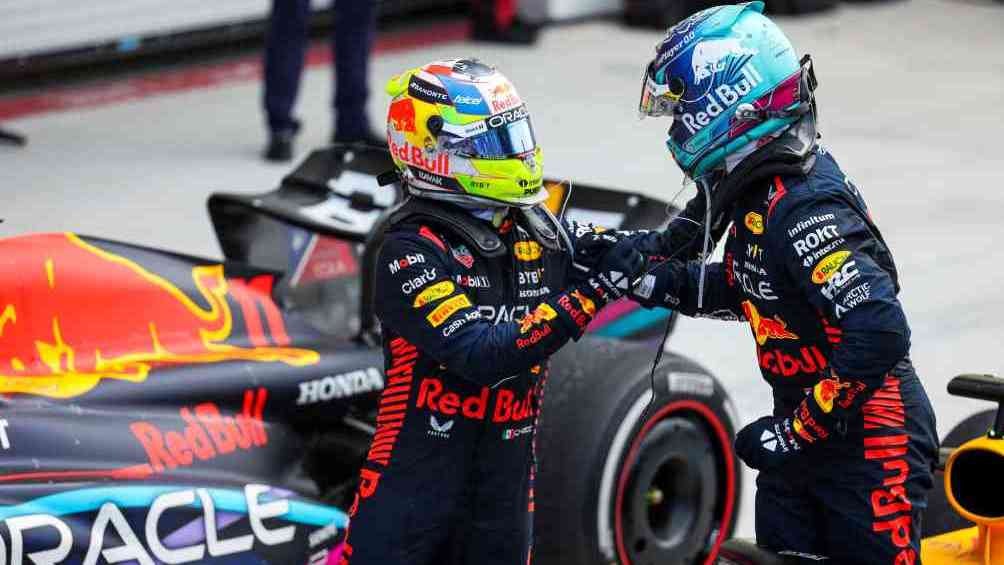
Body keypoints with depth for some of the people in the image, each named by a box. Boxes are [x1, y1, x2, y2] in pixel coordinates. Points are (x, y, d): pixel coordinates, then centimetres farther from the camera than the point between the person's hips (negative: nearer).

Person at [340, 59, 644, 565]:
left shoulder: (533, 230, 3)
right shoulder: (411, 251, -16)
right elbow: (480, 354, -26)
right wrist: (590, 294, -28)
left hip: (506, 486, 6)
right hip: (416, 481, -6)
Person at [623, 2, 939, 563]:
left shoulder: (804, 209, -26)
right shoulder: (758, 188, 3)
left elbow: (879, 332, -32)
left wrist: (798, 429, -24)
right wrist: (656, 278, 4)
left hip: (868, 443, -10)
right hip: (800, 436, 10)